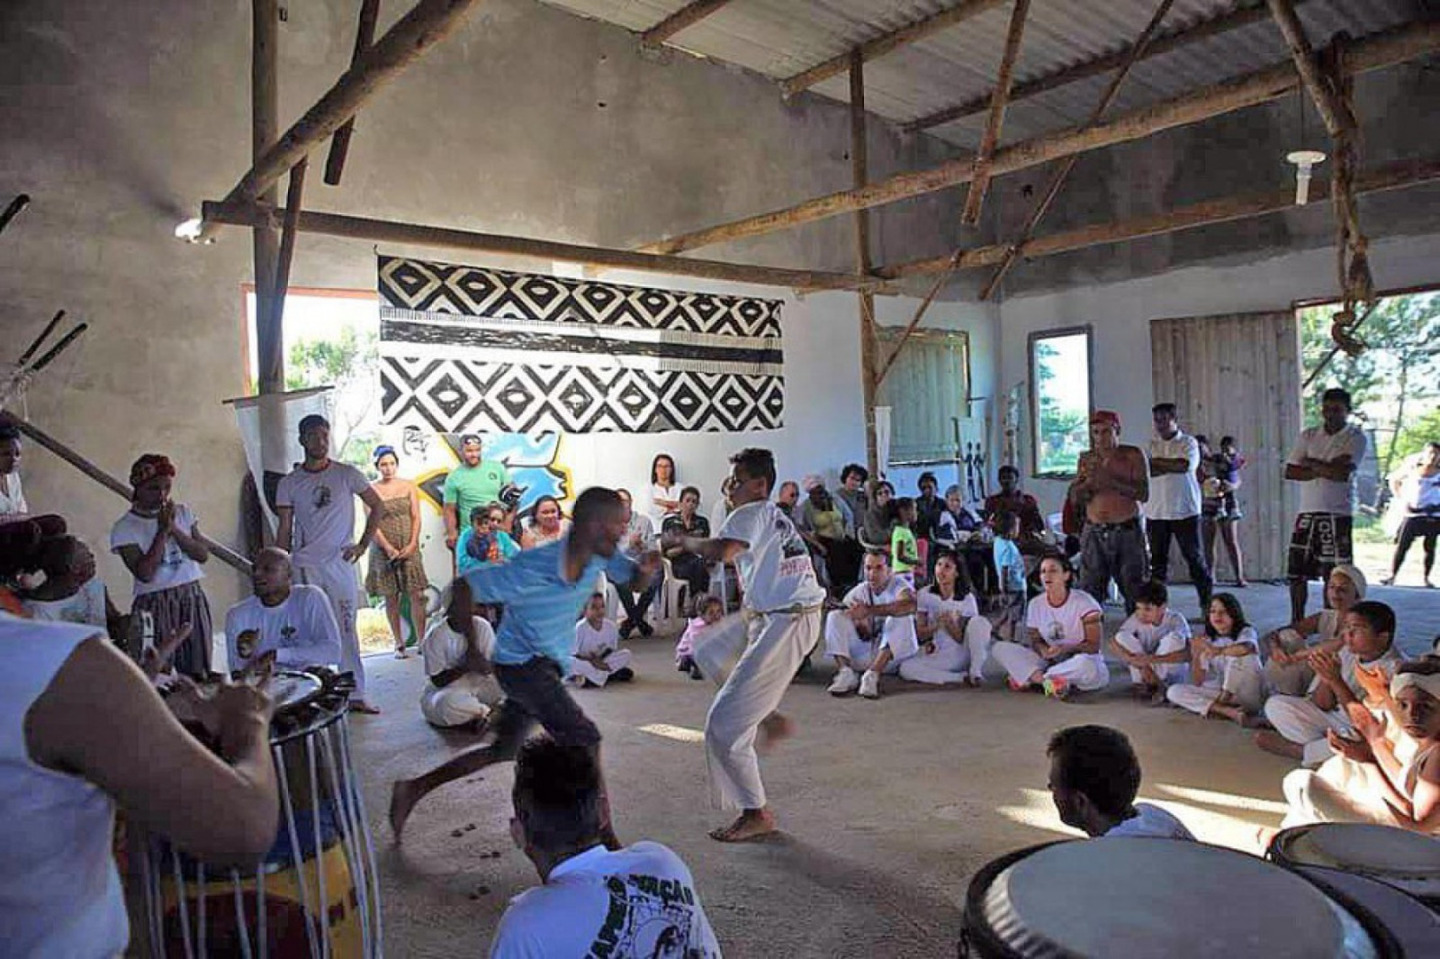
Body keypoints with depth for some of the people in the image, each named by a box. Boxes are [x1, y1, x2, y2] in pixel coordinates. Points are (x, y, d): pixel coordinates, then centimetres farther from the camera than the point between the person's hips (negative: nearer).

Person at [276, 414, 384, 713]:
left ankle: (355, 695, 9)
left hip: (341, 563, 0)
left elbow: (377, 506, 7)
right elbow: (284, 532, 6)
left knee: (346, 630, 3)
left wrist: (362, 545, 0)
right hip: (304, 567, 0)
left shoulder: (347, 475, 1)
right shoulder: (289, 483, 4)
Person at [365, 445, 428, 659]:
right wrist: (389, 548, -13)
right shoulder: (371, 490, 0)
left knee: (417, 595, -3)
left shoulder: (409, 487, 6)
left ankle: (422, 641, 1)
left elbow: (416, 517, 3)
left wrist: (412, 545, -9)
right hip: (383, 549, -1)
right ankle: (399, 644, 10)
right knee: (391, 598, 3)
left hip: (409, 547, 1)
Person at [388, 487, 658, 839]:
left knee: (502, 750, 19)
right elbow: (463, 589, -18)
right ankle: (602, 835, -2)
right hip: (521, 663, -8)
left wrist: (646, 568, -24)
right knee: (585, 741, -14)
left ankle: (413, 789, 31)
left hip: (547, 665, 8)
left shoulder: (600, 555, -11)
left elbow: (634, 582, 1)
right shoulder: (531, 570, -28)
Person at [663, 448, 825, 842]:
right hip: (773, 617, 10)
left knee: (724, 724, -5)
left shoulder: (752, 513, -11)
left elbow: (721, 551, -28)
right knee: (710, 653, 27)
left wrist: (684, 540, -12)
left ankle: (756, 814, 7)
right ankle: (771, 718, 22)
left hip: (783, 626, -10)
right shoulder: (777, 516, 19)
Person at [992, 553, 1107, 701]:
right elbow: (1035, 639, 7)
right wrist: (1043, 650, -17)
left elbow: (1093, 645, -11)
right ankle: (1048, 681, -28)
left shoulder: (1083, 602, -10)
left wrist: (1064, 649, -27)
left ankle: (1030, 679, -24)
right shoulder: (1035, 604, 4)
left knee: (1085, 664, -43)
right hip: (1050, 661, 4)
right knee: (999, 648, -13)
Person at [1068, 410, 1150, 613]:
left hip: (1127, 531, -2)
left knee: (1135, 592, 4)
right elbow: (1073, 499, 5)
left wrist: (1110, 480, -20)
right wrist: (1089, 480, -14)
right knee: (1088, 593, -1)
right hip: (1094, 533, 2)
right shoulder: (1087, 459, 8)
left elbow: (1144, 493, -11)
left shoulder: (1133, 456, 0)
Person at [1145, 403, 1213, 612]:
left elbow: (1186, 465, -16)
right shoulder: (1151, 444, 10)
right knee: (1158, 559, 6)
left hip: (1184, 510, -3)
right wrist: (1174, 466, -13)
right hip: (1156, 511, 3)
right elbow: (1148, 471, -4)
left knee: (1195, 556, 1)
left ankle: (1207, 603, 9)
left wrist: (1157, 462, -10)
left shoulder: (1188, 442, 2)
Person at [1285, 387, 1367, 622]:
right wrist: (1325, 469, -10)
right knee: (1296, 573, 6)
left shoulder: (1355, 437, -1)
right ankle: (1296, 622, 18)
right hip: (1307, 514, 4)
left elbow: (1342, 473, -15)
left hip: (1337, 515, -4)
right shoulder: (1308, 435, 11)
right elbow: (1290, 471, 2)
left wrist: (1311, 463, -3)